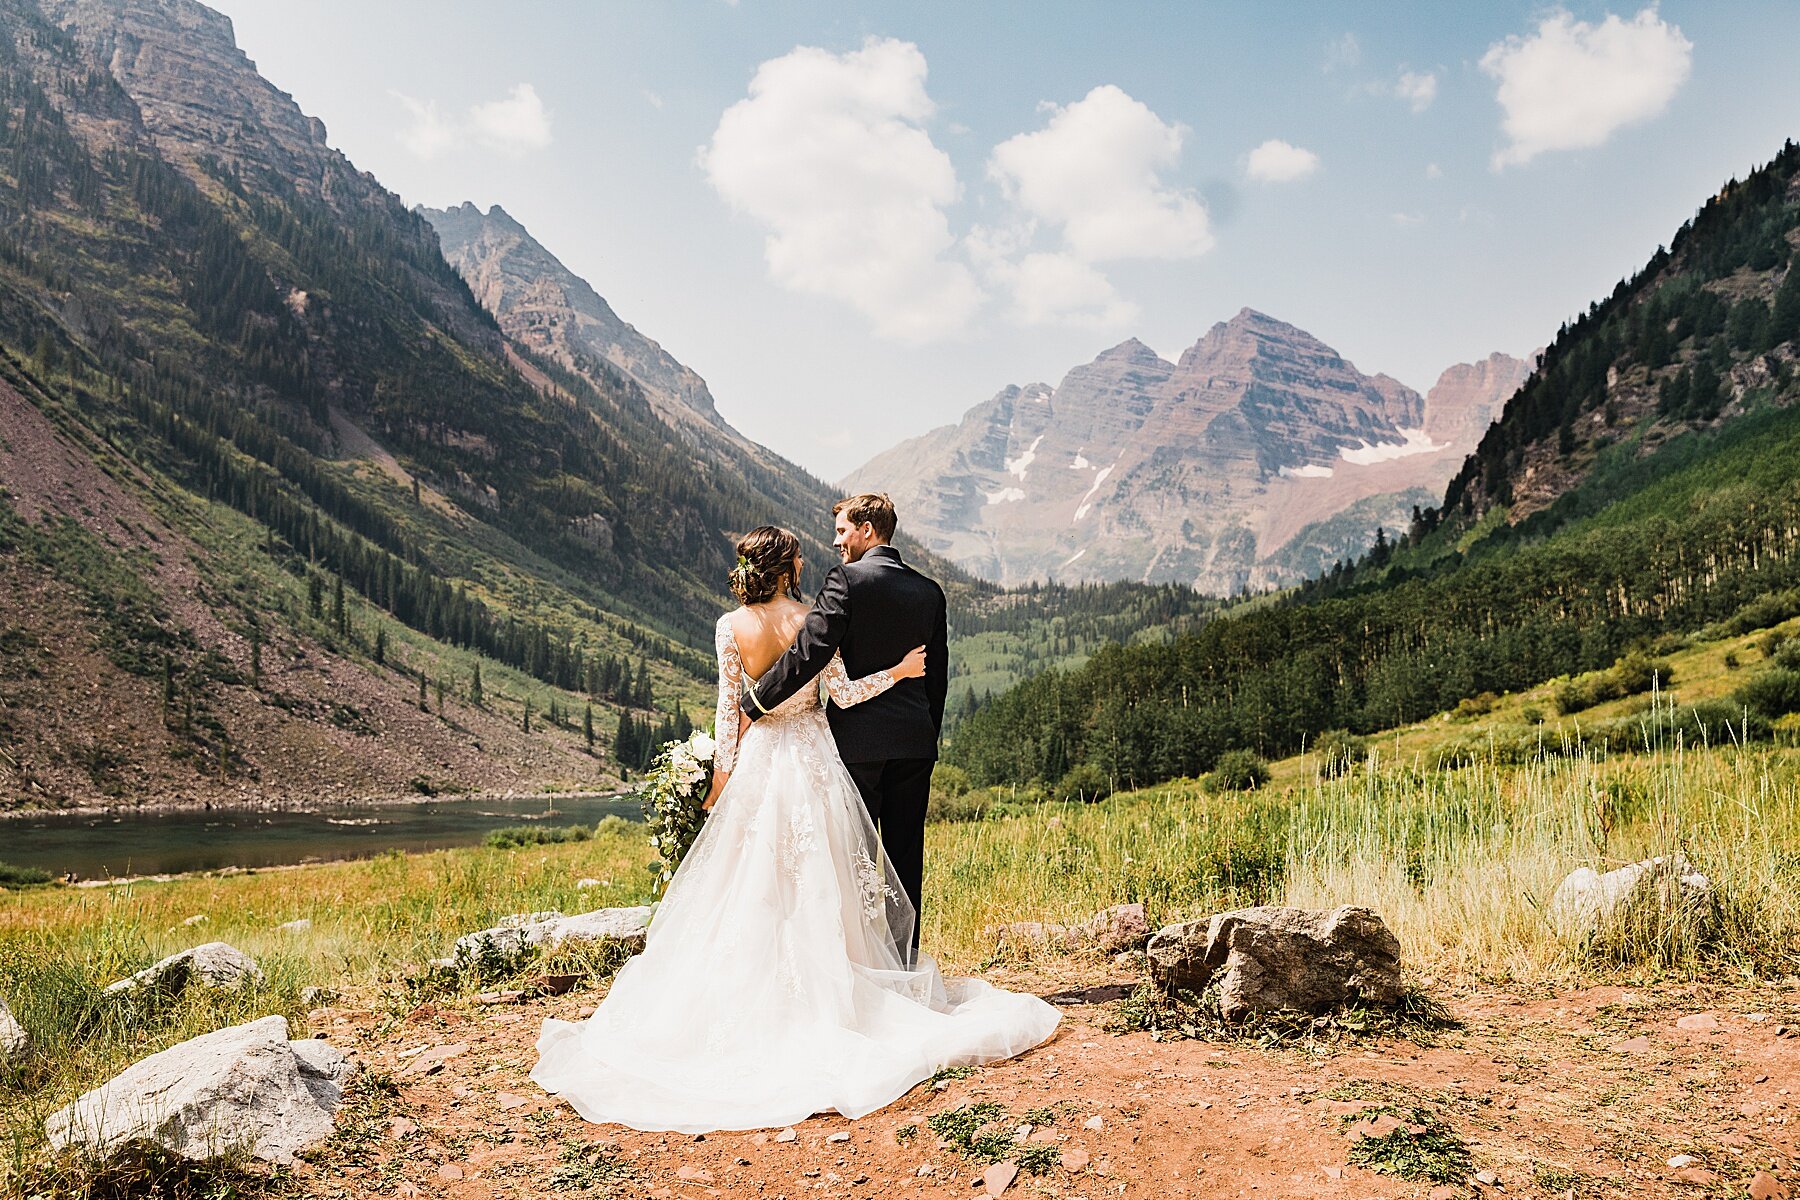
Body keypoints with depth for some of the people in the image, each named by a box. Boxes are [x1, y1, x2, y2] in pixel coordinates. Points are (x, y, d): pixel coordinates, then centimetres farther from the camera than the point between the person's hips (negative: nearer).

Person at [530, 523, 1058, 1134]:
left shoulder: (730, 627, -4)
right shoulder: (811, 619, -8)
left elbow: (729, 708, -1)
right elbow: (843, 693, -7)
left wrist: (722, 774, 7)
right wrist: (899, 671, 5)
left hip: (758, 763, 1)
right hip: (813, 761, -1)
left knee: (751, 886, 9)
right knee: (816, 884, 8)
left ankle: (756, 995, 14)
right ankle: (820, 990, 15)